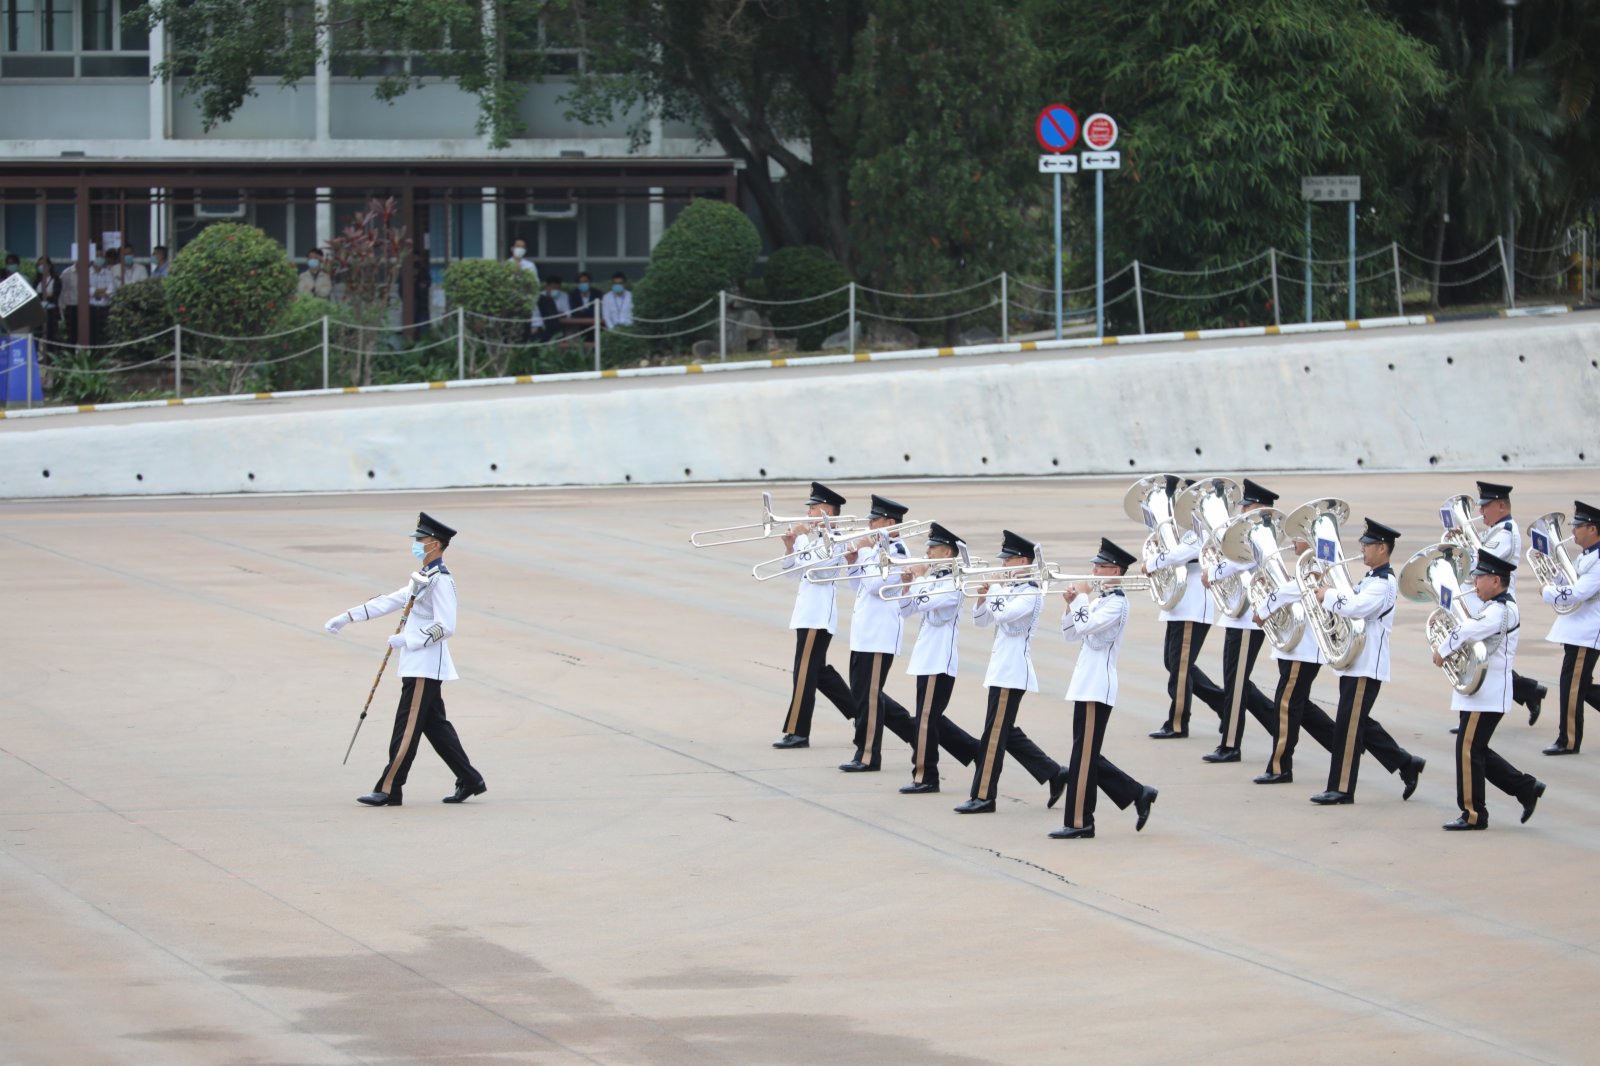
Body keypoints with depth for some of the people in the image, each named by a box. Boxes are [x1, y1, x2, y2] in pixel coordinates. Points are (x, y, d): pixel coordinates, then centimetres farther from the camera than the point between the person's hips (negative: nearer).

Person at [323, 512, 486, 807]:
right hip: (417, 665, 10)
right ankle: (469, 780, 16)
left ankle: (389, 790, -5)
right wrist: (347, 617, 20)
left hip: (425, 668, -10)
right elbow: (388, 602, 21)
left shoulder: (441, 581, -15)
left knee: (407, 727, -7)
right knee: (435, 725, 12)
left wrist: (407, 640, -18)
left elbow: (446, 627, -21)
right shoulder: (423, 578, 15)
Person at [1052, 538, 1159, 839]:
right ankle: (1138, 795, 18)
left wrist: (1081, 597, -11)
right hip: (1086, 686, 10)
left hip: (1097, 689, -10)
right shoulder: (1099, 601, 17)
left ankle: (1079, 823, -4)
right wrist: (1071, 605, 6)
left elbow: (1086, 626, -24)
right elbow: (1071, 635, 19)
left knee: (1084, 755, -7)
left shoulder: (1117, 603, -11)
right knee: (1088, 756, 11)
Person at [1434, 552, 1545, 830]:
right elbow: (1475, 632, 18)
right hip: (1481, 692, 10)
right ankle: (1527, 788, 18)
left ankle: (1473, 815, 0)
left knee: (1469, 751, -6)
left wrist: (1443, 651, -16)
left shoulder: (1501, 611, -17)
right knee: (1476, 750, 14)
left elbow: (1469, 631, -30)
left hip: (1486, 695, -10)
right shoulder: (1497, 608, 18)